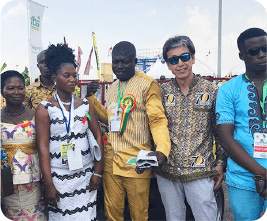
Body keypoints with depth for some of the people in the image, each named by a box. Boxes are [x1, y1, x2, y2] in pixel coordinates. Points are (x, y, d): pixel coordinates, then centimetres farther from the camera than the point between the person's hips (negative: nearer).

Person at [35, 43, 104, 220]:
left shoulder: (85, 105, 3)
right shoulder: (45, 108, -5)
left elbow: (98, 136, 4)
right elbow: (43, 147, -8)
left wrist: (98, 171, -1)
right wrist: (48, 184, -10)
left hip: (86, 173, 2)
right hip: (58, 176, -2)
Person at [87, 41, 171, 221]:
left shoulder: (147, 84, -7)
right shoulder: (112, 88, 16)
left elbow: (157, 120, -14)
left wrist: (162, 149, -30)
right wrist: (92, 99, 16)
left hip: (136, 162, -6)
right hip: (111, 160, 6)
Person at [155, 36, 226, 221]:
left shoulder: (212, 91, -2)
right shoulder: (162, 92, 1)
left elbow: (220, 132, 2)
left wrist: (221, 163, 0)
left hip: (200, 172, -2)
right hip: (166, 172, 2)